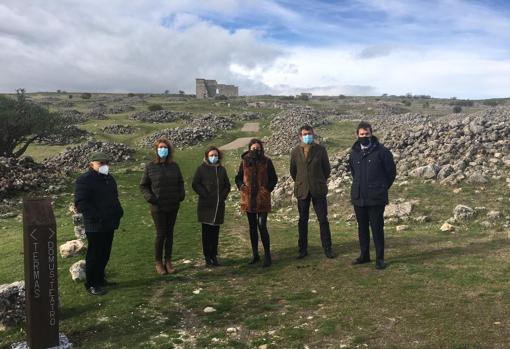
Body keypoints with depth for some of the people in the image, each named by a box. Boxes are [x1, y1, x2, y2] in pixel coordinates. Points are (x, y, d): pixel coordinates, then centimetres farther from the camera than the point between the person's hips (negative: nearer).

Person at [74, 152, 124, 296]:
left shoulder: (109, 178, 14)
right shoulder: (84, 180, -13)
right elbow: (80, 204, -20)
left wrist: (118, 211, 11)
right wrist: (98, 217, -23)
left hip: (109, 224, 8)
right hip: (95, 226, -8)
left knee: (105, 254, 17)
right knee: (94, 255, 1)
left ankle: (100, 278, 32)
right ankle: (91, 284, 14)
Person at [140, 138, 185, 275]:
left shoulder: (174, 166, 5)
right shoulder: (150, 166, -4)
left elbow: (180, 182, 17)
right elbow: (143, 185, 1)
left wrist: (181, 194, 1)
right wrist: (150, 198, -11)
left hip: (173, 206, 3)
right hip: (158, 207, -3)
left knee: (169, 233, 11)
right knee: (161, 234, 0)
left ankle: (168, 261, 21)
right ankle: (158, 263, 14)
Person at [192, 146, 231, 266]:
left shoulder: (222, 169, 11)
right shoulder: (202, 169, -2)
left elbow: (227, 185, 16)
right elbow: (195, 184, -6)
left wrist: (223, 196, 1)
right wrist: (205, 195, -12)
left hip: (219, 205, 4)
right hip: (206, 205, -4)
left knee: (215, 230, 8)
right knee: (206, 231, 1)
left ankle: (214, 255, 16)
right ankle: (207, 256, 9)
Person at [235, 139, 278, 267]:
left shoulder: (267, 161, -2)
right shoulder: (244, 161, 4)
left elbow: (273, 179, 5)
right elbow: (238, 178, 13)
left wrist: (268, 189, -8)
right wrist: (242, 187, -4)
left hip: (262, 199, -3)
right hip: (248, 199, 3)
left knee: (262, 226, -11)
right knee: (252, 227, 11)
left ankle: (267, 255, 0)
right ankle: (255, 255, 22)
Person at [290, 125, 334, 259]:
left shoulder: (320, 150, -1)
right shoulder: (295, 152, 3)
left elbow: (327, 169, 6)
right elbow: (293, 171, 13)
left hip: (318, 190, -1)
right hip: (302, 190, 1)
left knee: (323, 220, 1)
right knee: (302, 220, 7)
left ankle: (327, 249, 10)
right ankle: (303, 249, 16)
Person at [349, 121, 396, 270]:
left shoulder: (381, 151, -7)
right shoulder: (354, 152, 6)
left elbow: (391, 171, 0)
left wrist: (382, 188, 4)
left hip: (376, 198, -4)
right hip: (358, 197, 5)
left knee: (377, 228, 1)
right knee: (362, 227, 13)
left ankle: (380, 258, 12)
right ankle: (364, 255, 26)